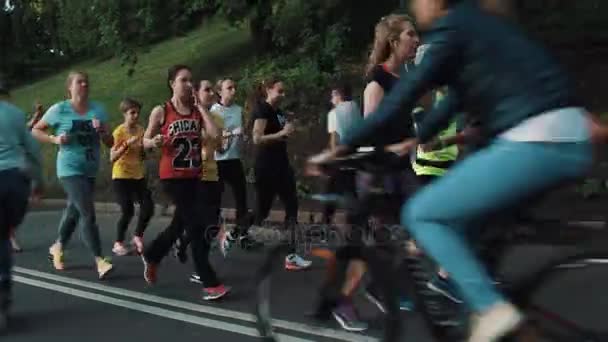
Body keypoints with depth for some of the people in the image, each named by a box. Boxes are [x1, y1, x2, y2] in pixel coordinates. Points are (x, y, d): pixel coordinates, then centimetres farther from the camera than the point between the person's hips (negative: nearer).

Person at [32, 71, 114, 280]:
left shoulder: (98, 110, 3)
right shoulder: (59, 109, -5)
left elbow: (110, 143, 4)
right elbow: (35, 131, 5)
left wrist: (102, 131, -16)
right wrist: (55, 139, -12)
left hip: (90, 170, 5)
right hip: (70, 170, -5)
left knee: (74, 211, 19)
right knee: (87, 213, -15)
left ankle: (57, 248, 42)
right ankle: (100, 261, -13)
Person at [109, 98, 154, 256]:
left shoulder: (141, 129, 5)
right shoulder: (119, 131, -12)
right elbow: (112, 158, -20)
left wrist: (146, 146, -7)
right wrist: (127, 144, -29)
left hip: (139, 175, 5)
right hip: (121, 176, -5)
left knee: (148, 207, -3)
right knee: (128, 211, -9)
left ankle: (138, 237, 19)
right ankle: (118, 243, 11)